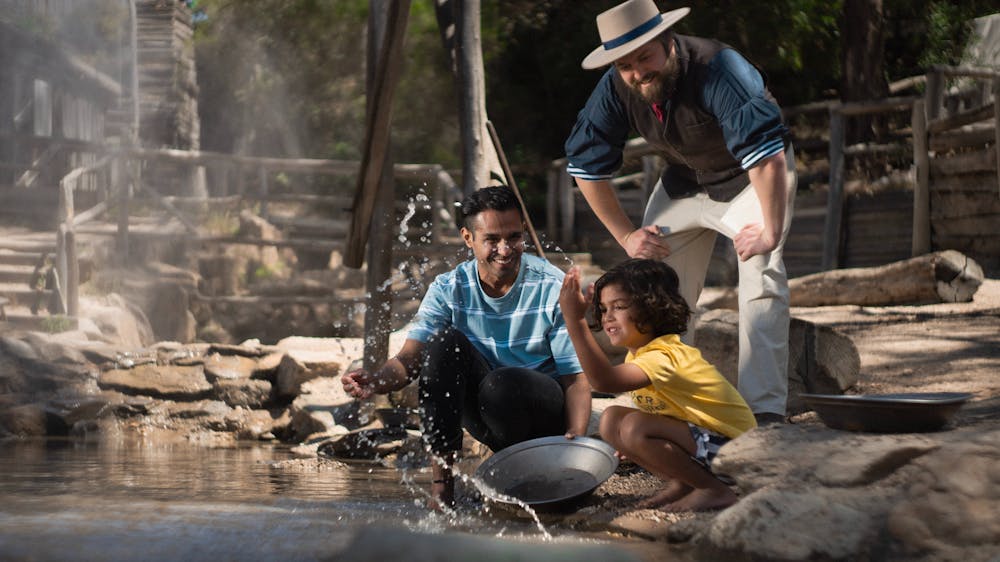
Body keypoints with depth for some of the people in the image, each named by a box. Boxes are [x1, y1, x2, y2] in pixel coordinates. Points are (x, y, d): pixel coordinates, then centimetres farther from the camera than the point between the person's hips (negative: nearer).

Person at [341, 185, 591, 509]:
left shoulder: (553, 288, -11)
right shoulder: (450, 289, -4)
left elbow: (576, 376, -13)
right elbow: (411, 357, -15)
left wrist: (575, 438, -33)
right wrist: (375, 382, -40)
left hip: (544, 415, -3)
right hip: (483, 415, 3)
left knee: (499, 385, -37)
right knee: (445, 340, -24)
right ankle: (441, 474, -23)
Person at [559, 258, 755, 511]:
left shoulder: (663, 357, -26)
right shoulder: (638, 353, 5)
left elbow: (604, 381, -42)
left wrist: (575, 320, -45)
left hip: (729, 445, -9)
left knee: (634, 427, -29)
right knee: (611, 420, -1)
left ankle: (715, 490, -13)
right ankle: (680, 484, 5)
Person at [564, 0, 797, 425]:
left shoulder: (717, 70, -38)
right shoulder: (615, 89, -20)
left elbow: (767, 154, -41)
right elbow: (585, 165, -6)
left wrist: (771, 231, -38)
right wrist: (625, 235, -5)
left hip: (752, 179, -6)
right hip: (683, 180, 6)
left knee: (761, 276, -24)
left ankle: (766, 410, -27)